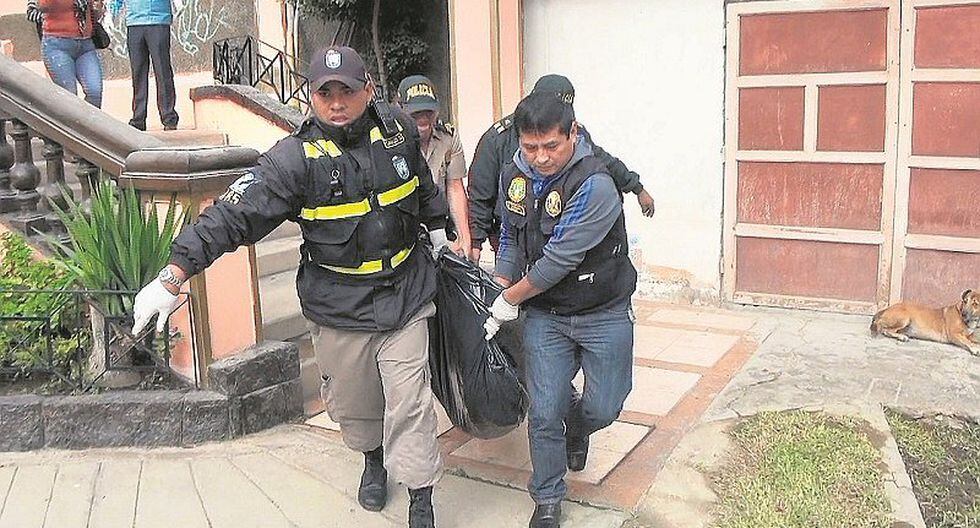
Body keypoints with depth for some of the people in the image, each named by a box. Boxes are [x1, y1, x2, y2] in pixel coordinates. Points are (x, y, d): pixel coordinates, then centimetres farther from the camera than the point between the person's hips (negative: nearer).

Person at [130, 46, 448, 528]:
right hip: (339, 306, -1)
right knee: (351, 399, 17)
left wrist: (438, 228, 29)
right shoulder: (296, 158, -17)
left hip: (404, 294, 1)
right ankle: (372, 457, 49)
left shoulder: (398, 131, -5)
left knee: (409, 400, 1)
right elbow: (233, 215, -24)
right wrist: (173, 278, -30)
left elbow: (423, 184, 18)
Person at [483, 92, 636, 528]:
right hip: (544, 314, 4)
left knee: (603, 408, 5)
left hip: (603, 314, -3)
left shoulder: (594, 185, -25)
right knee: (545, 413, 0)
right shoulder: (514, 174, -3)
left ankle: (576, 427, 43)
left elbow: (559, 260, -24)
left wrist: (509, 300, -14)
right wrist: (494, 299, 4)